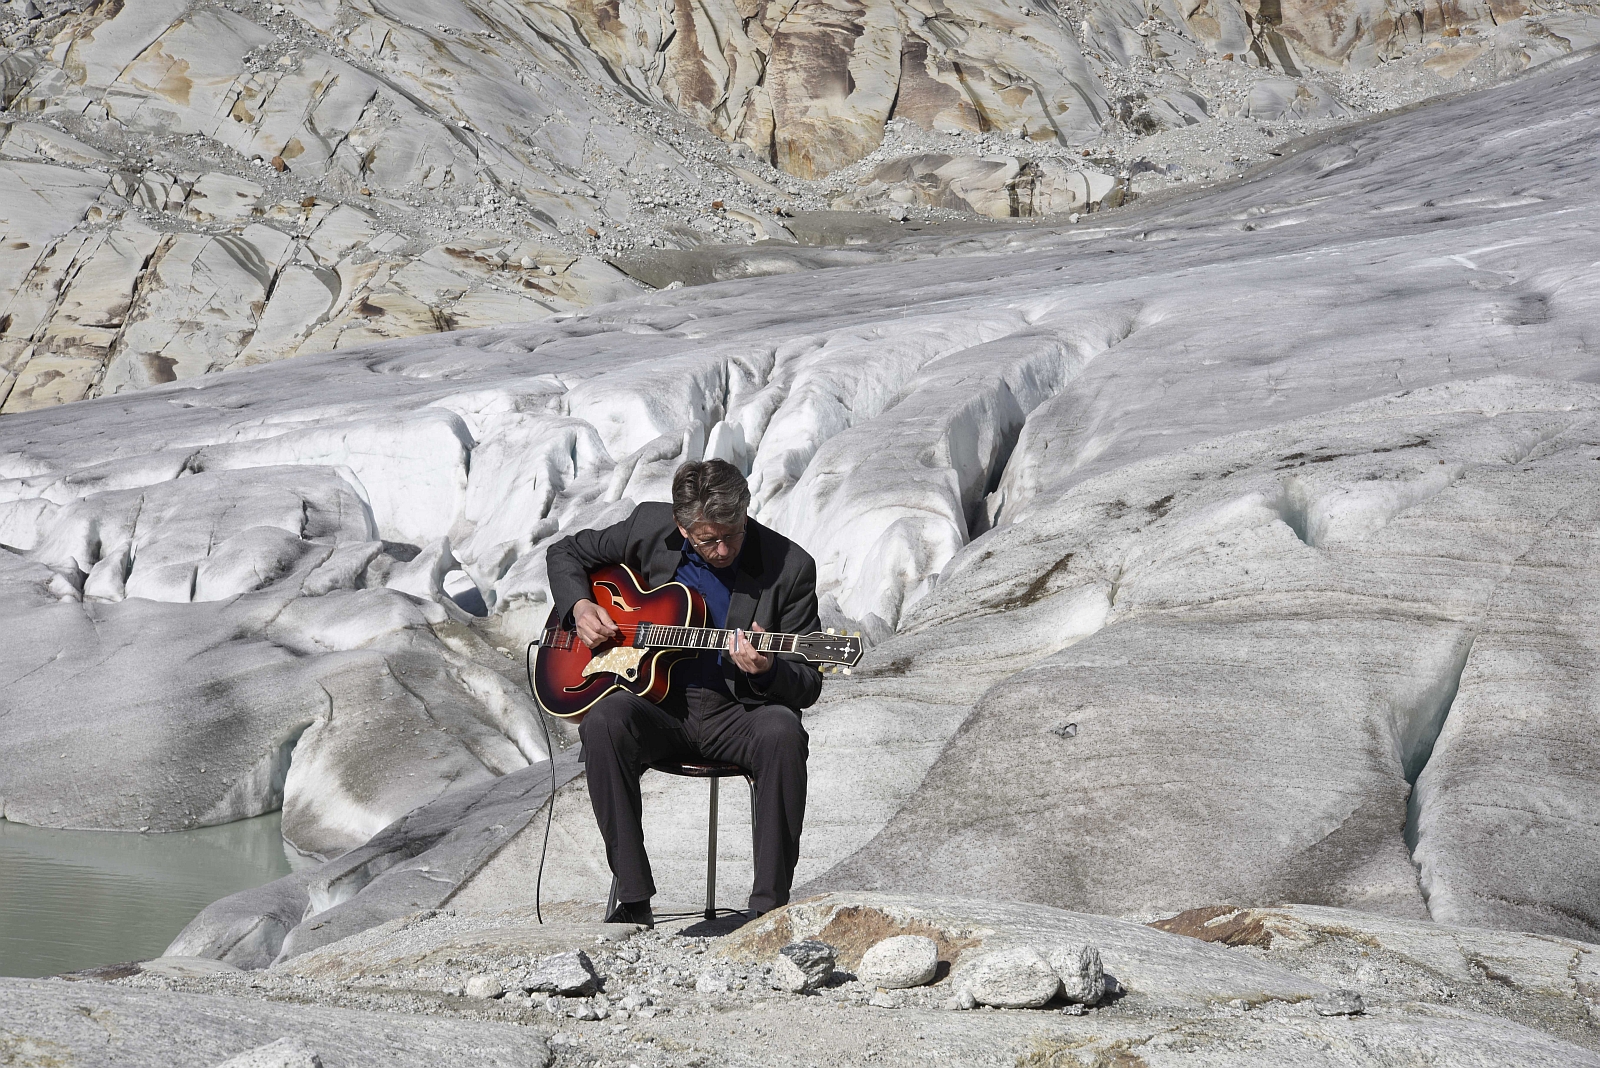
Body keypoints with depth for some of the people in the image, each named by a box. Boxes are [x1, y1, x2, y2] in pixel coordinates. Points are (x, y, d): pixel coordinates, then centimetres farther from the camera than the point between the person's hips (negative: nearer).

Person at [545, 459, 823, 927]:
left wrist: (768, 671, -26)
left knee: (782, 733, -35)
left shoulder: (789, 567, -7)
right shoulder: (650, 529, 0)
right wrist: (579, 606, -3)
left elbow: (808, 686, -3)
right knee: (604, 720, -32)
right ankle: (634, 901, -27)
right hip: (656, 704, 1)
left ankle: (769, 905, -26)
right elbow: (567, 553, 18)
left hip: (735, 712, -1)